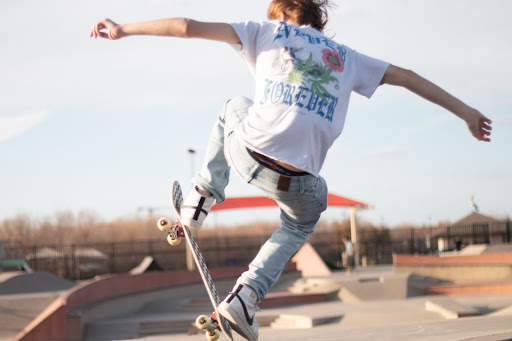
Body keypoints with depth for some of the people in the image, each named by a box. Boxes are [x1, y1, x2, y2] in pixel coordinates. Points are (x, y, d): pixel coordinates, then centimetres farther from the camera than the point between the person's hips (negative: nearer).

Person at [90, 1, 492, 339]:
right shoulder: (345, 57, 23)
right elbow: (408, 77, 28)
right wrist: (465, 111, 37)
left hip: (248, 154, 0)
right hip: (297, 183, 0)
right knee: (300, 225, 36)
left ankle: (202, 197, 29)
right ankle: (247, 296, 16)